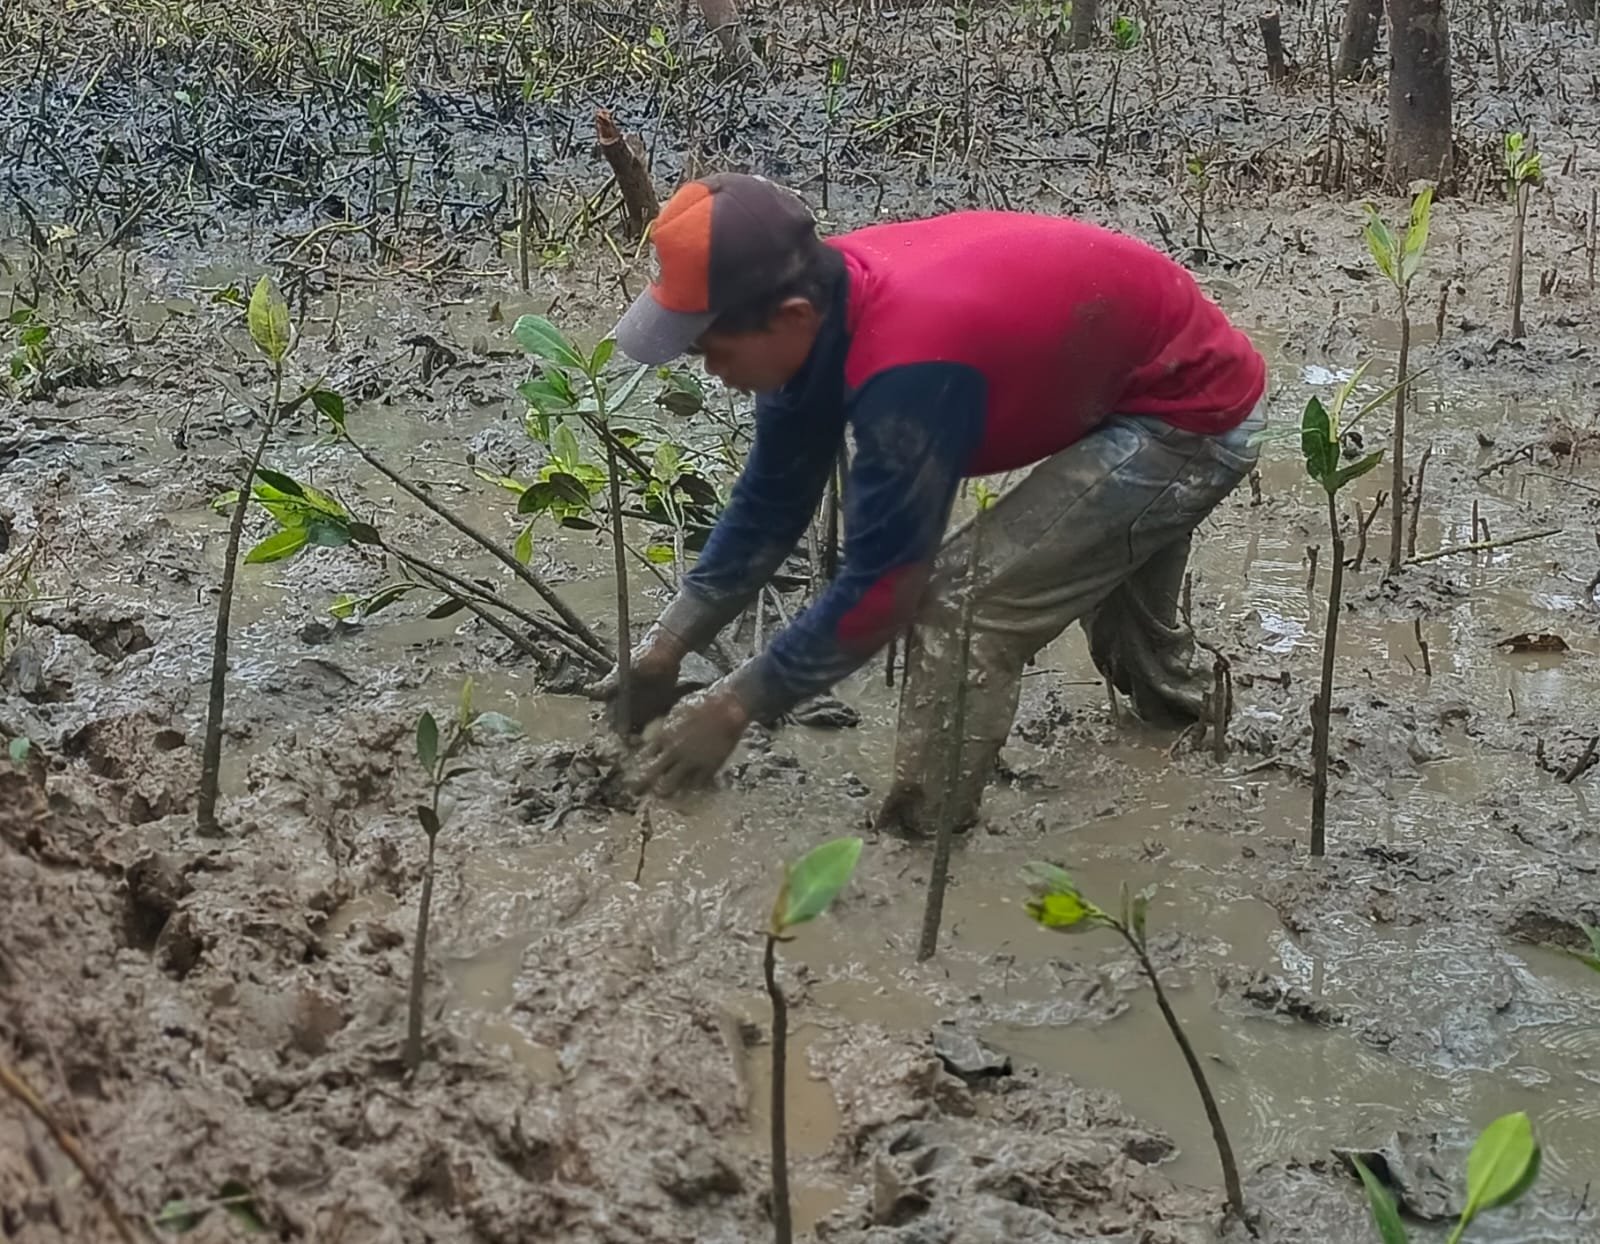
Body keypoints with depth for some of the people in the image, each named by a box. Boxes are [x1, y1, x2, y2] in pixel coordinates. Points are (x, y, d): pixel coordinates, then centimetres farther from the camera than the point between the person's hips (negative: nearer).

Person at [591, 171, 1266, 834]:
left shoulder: (907, 370, -39)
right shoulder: (821, 293, -13)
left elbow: (883, 585, -30)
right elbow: (773, 499, -1)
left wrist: (732, 706, -21)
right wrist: (666, 647, -1)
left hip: (1196, 421, -9)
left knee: (966, 601, -18)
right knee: (1109, 558, 35)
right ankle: (1170, 694, 64)